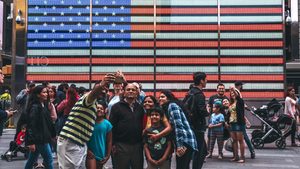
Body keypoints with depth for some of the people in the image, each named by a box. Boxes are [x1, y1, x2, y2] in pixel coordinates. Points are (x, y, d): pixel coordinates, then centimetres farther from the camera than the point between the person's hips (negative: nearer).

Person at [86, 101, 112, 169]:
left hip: (101, 154, 2)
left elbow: (109, 141, 1)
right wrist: (87, 150, -4)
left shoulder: (107, 124, -2)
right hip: (91, 153, -2)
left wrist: (107, 156, -1)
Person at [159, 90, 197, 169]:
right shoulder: (166, 108, 22)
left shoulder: (172, 105, -7)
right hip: (184, 141, 10)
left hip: (185, 141, -10)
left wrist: (179, 145, -22)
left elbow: (178, 125, -17)